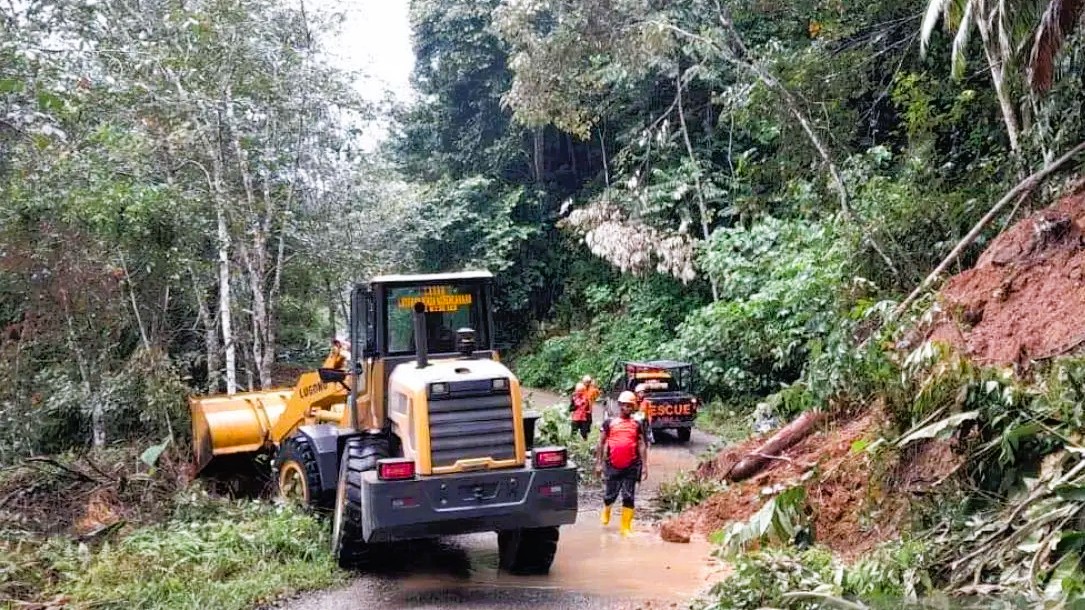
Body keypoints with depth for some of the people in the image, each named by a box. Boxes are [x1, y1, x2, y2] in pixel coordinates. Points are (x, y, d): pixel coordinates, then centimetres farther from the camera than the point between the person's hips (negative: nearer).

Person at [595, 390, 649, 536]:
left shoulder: (637, 425, 7)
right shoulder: (609, 423, 6)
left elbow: (642, 446, 6)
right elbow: (602, 443, 9)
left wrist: (644, 466, 0)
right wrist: (599, 463, 4)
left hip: (631, 467, 0)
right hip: (613, 465, 0)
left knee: (628, 497, 0)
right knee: (610, 495, 6)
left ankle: (626, 527, 6)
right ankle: (606, 509, 39)